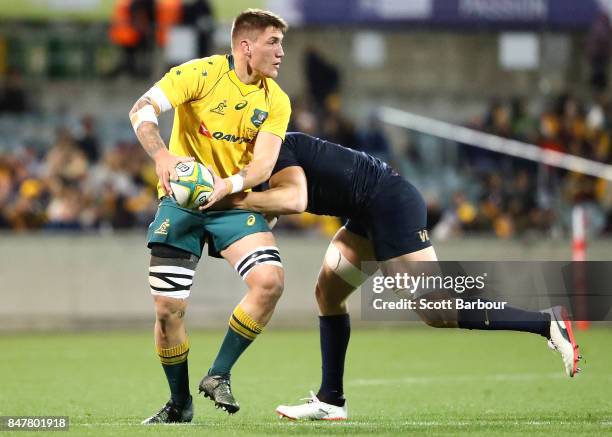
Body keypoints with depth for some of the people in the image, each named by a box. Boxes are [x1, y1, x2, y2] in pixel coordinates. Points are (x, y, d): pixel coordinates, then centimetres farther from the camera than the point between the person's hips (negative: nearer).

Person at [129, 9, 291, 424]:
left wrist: (228, 184, -31)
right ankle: (180, 403, 19)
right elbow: (143, 109, -22)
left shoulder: (276, 101, 0)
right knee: (168, 308, -5)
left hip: (235, 203, 2)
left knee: (270, 281, -22)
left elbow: (263, 164, -10)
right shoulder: (202, 73, -11)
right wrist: (162, 156, -40)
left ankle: (219, 375, -5)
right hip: (181, 201, -2)